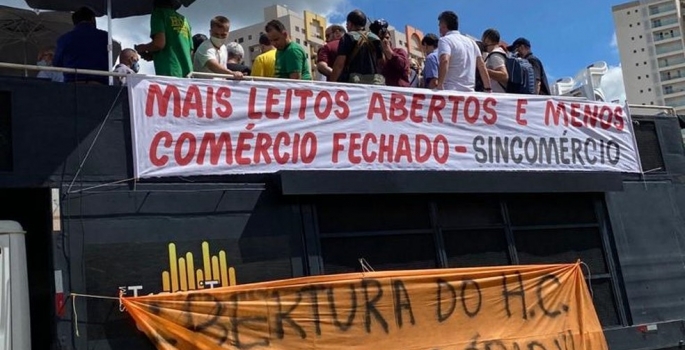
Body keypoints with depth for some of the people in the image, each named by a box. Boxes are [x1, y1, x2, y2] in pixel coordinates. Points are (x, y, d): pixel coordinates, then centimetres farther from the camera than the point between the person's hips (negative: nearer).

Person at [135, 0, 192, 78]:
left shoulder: (158, 13, 4)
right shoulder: (184, 19, 22)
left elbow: (159, 43, -12)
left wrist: (143, 48, 10)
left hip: (169, 74, -6)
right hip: (187, 74, 6)